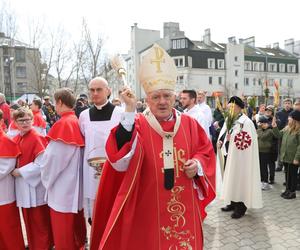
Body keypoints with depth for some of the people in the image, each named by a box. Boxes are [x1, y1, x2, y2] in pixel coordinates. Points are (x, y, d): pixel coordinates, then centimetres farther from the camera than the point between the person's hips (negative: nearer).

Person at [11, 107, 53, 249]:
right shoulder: (16, 139, 6)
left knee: (40, 221, 6)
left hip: (35, 186, -7)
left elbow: (42, 164, -21)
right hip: (22, 186, 7)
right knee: (28, 220, 20)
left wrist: (20, 172, -17)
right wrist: (14, 171, -1)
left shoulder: (37, 138, -17)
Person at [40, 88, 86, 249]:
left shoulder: (62, 123, -20)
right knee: (75, 220, 23)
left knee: (63, 227, 7)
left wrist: (46, 178, -2)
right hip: (75, 181, 8)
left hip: (62, 184, -8)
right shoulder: (76, 121, 3)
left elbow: (54, 157, -19)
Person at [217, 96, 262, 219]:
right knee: (230, 179, 15)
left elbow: (247, 141, -20)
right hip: (228, 154, 8)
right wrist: (220, 141, -3)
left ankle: (241, 206, 18)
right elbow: (223, 134, 16)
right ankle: (233, 203, 31)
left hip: (239, 157, -8)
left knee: (239, 180, 2)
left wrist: (231, 139, -25)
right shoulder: (228, 120, 8)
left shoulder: (246, 122, -15)